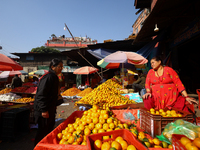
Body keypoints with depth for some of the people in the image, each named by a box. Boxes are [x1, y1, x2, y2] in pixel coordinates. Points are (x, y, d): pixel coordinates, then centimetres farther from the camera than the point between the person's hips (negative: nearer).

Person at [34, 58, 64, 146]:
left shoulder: (54, 77, 10)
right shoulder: (48, 77, -21)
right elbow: (41, 95, -25)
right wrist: (44, 110, -23)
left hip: (50, 109, 10)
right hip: (44, 110, -10)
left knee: (50, 128, 22)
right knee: (42, 131, 6)